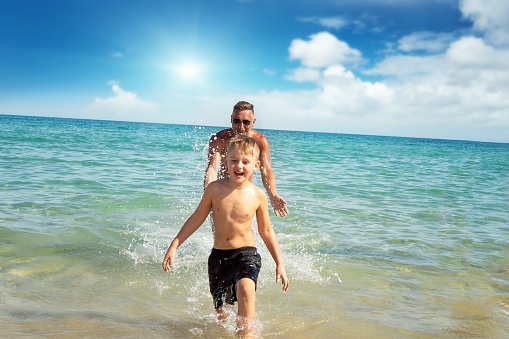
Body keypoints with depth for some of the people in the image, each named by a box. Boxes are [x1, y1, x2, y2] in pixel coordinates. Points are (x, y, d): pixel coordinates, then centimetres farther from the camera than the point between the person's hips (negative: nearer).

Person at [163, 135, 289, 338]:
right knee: (221, 312, 13)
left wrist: (279, 263, 4)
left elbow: (266, 231, 4)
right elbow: (196, 219, 5)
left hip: (246, 254, -2)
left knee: (245, 289, -33)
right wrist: (174, 246, 4)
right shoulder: (215, 189, -6)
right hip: (219, 255, 2)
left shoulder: (257, 195, -7)